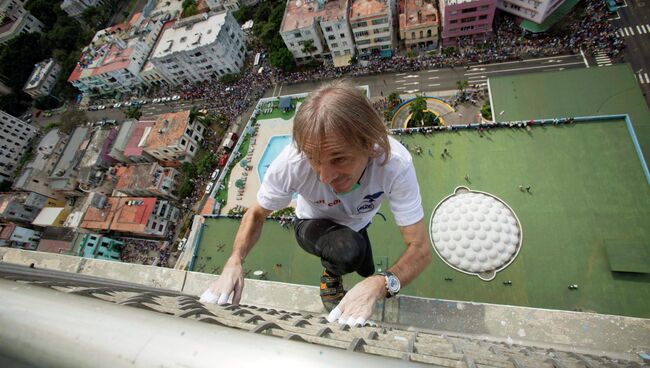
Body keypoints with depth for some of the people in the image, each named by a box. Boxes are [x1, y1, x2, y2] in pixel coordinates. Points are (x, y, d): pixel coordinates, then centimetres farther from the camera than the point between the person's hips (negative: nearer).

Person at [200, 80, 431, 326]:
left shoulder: (396, 163, -41)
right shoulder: (292, 162, -40)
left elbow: (420, 250, -35)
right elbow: (257, 213, -20)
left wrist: (379, 285, -54)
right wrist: (235, 261, -37)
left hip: (358, 224, 3)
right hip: (313, 225, -2)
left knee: (366, 273, 27)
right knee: (350, 252, -34)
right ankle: (331, 276, 2)